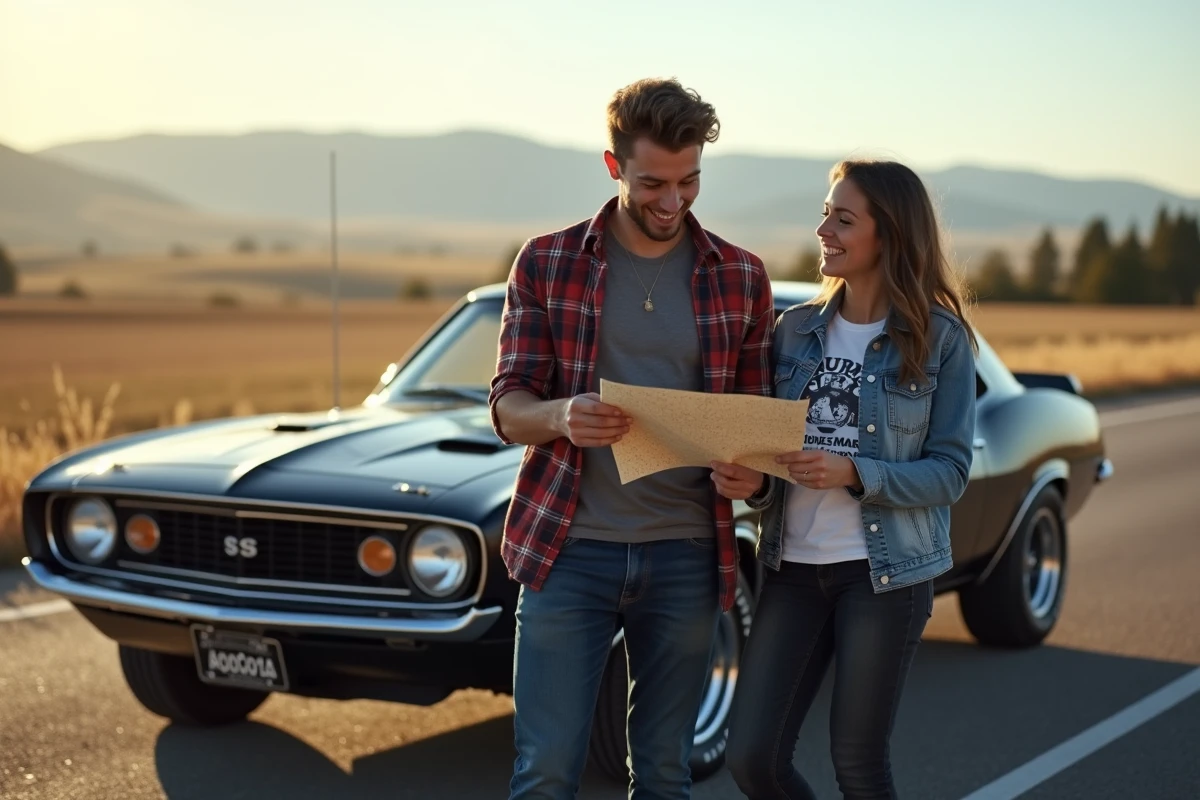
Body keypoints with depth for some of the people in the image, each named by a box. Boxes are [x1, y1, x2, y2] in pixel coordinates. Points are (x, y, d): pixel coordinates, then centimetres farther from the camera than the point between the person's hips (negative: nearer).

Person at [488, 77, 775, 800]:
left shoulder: (741, 277, 6)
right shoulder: (547, 264, 1)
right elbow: (508, 409, -1)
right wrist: (561, 417, -25)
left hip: (686, 556, 2)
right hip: (568, 549, -2)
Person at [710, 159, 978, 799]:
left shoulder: (940, 339, -5)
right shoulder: (796, 328, 7)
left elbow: (949, 473, -8)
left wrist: (852, 473, -22)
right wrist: (751, 484, -12)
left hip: (887, 571, -4)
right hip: (794, 566, 4)